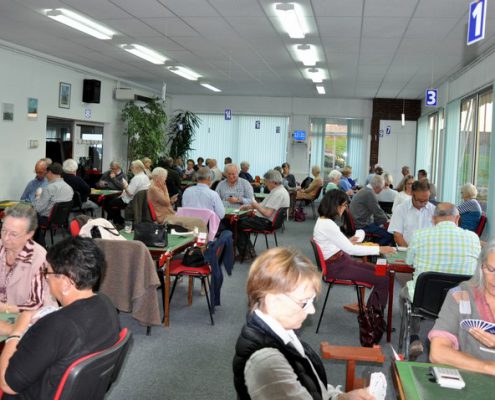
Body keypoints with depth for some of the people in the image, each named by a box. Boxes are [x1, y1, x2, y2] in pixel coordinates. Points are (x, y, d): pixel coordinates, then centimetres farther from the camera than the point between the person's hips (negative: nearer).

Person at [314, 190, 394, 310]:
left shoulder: (323, 220, 6)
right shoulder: (327, 225, -24)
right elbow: (350, 249, -24)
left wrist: (348, 242, 14)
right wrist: (379, 249, -21)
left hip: (341, 260, 10)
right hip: (337, 267, -10)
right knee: (383, 280, -14)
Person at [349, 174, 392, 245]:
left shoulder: (364, 190, 13)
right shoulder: (369, 193, -19)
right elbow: (378, 213, -15)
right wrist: (387, 220, 3)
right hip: (363, 226, -11)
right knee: (389, 235, -15)